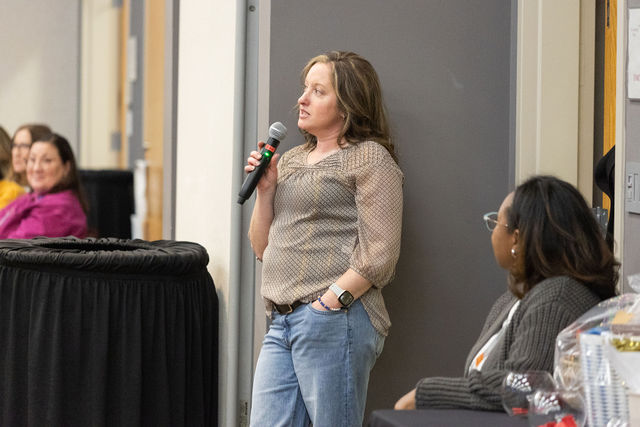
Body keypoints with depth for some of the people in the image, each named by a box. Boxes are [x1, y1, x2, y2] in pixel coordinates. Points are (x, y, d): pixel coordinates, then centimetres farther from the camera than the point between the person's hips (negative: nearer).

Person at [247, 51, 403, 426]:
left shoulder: (370, 159, -3)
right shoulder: (292, 160, 21)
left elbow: (379, 257, -12)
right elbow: (263, 247, 21)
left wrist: (327, 303, -16)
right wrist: (266, 188, 8)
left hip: (334, 321, -7)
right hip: (282, 324, 7)